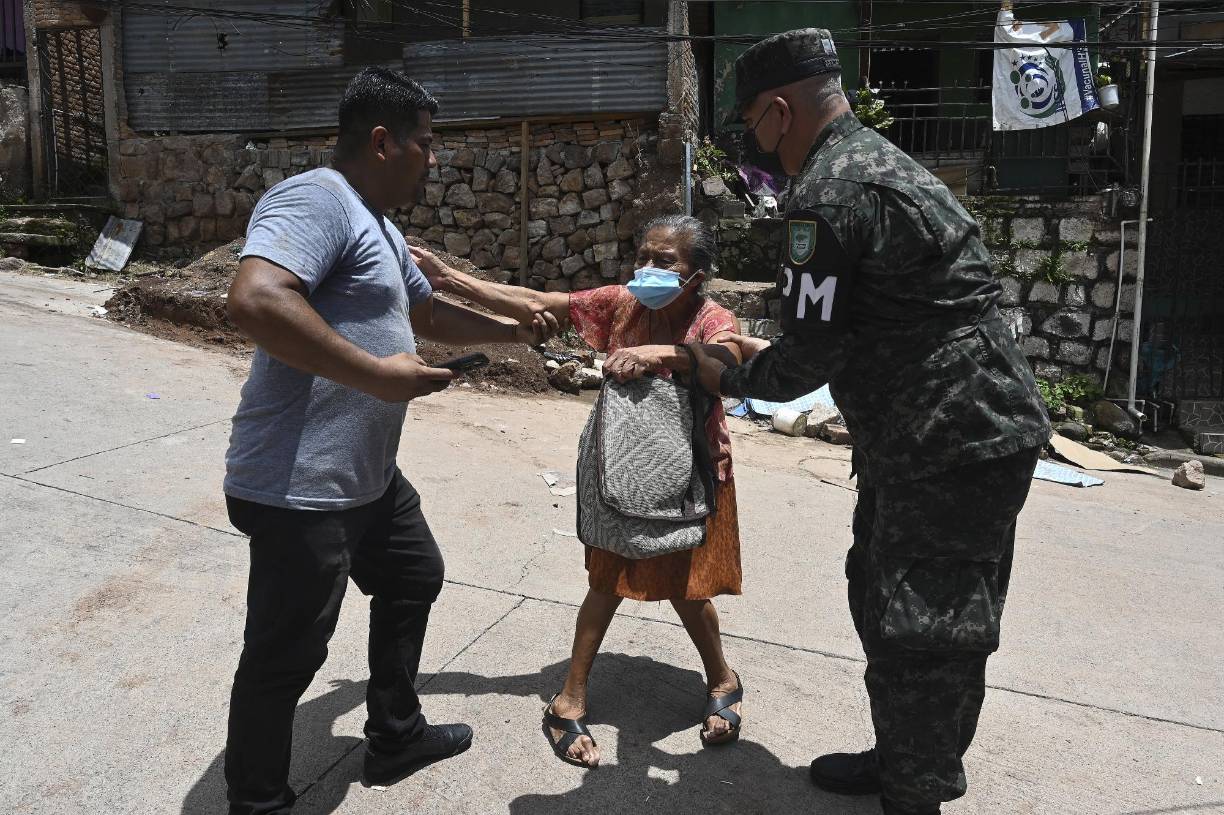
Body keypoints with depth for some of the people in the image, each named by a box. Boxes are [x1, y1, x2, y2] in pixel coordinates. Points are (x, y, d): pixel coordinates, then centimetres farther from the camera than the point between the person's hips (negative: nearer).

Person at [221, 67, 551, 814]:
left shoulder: (378, 225, 16)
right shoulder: (316, 200, -17)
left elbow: (428, 312, 31)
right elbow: (256, 301, -34)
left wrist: (513, 331, 32)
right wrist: (378, 374, -27)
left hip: (369, 476, 11)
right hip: (300, 489, -11)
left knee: (413, 579, 24)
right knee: (286, 656, 3)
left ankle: (396, 737, 42)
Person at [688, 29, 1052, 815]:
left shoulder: (826, 197, -19)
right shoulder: (872, 160, 15)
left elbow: (809, 358, -16)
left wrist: (730, 378, 3)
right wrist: (768, 351, 22)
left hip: (953, 444, -11)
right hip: (956, 429, 11)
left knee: (917, 638, 2)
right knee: (882, 600, 21)